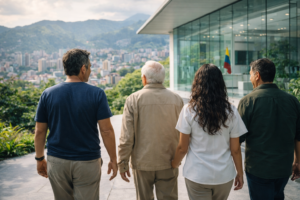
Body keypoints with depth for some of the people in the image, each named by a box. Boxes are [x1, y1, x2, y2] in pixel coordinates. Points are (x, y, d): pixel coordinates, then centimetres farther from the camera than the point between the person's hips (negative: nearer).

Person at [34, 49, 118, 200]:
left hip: (56, 161, 3)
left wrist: (40, 159, 13)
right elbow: (106, 130, -11)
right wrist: (113, 159, 0)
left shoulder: (48, 94, -3)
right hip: (87, 162, -2)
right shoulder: (96, 94, -10)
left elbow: (40, 131, 1)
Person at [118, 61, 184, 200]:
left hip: (142, 163, -1)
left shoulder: (133, 99, -11)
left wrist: (122, 163, -2)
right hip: (168, 163, 2)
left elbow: (126, 137, -12)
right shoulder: (177, 100, -3)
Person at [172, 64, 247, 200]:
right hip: (224, 176, 3)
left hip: (197, 175, -2)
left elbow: (182, 148, -6)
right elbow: (235, 149, -2)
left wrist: (174, 164, 12)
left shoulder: (189, 110, -11)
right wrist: (240, 173, 12)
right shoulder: (231, 112, -6)